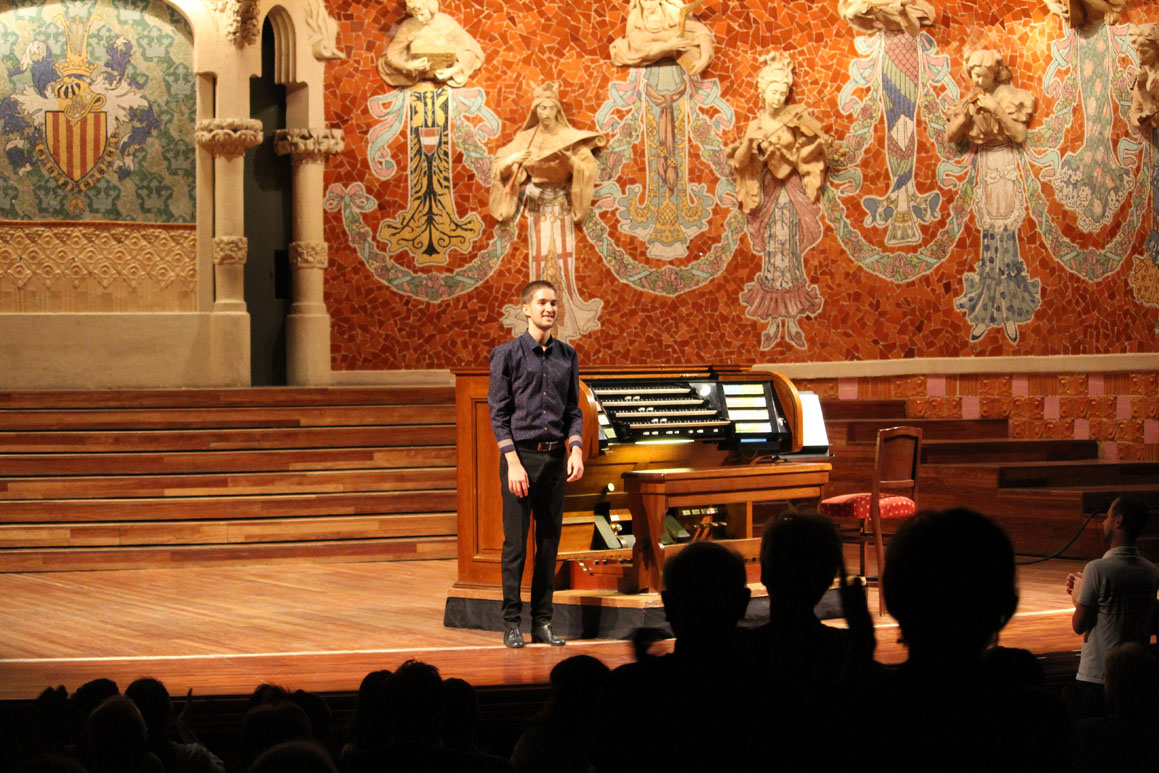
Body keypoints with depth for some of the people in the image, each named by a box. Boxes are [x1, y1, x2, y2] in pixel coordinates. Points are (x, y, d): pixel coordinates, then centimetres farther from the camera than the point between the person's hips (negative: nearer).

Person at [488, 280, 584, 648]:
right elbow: (499, 413, -4)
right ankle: (511, 622, 3)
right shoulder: (507, 354, -2)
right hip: (520, 454, -4)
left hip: (556, 456, 4)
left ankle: (543, 621, 11)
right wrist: (514, 463, -12)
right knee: (516, 542, -3)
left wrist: (576, 450, -3)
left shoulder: (567, 355, 11)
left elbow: (573, 410, 13)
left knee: (550, 541, 6)